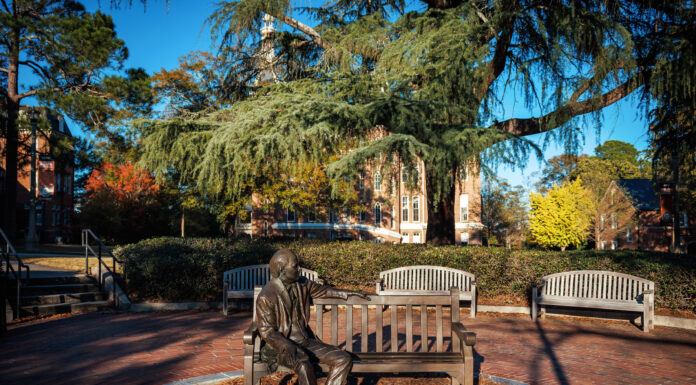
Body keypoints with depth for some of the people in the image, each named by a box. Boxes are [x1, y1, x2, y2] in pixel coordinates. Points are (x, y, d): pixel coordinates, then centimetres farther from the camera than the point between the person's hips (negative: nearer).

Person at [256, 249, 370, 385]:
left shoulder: (301, 284, 5)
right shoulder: (265, 297, -14)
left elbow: (322, 290, 24)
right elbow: (266, 331, -13)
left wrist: (347, 293, 29)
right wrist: (288, 347, -28)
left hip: (306, 341, 7)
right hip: (281, 346, -7)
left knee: (344, 360, -11)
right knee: (304, 366, -37)